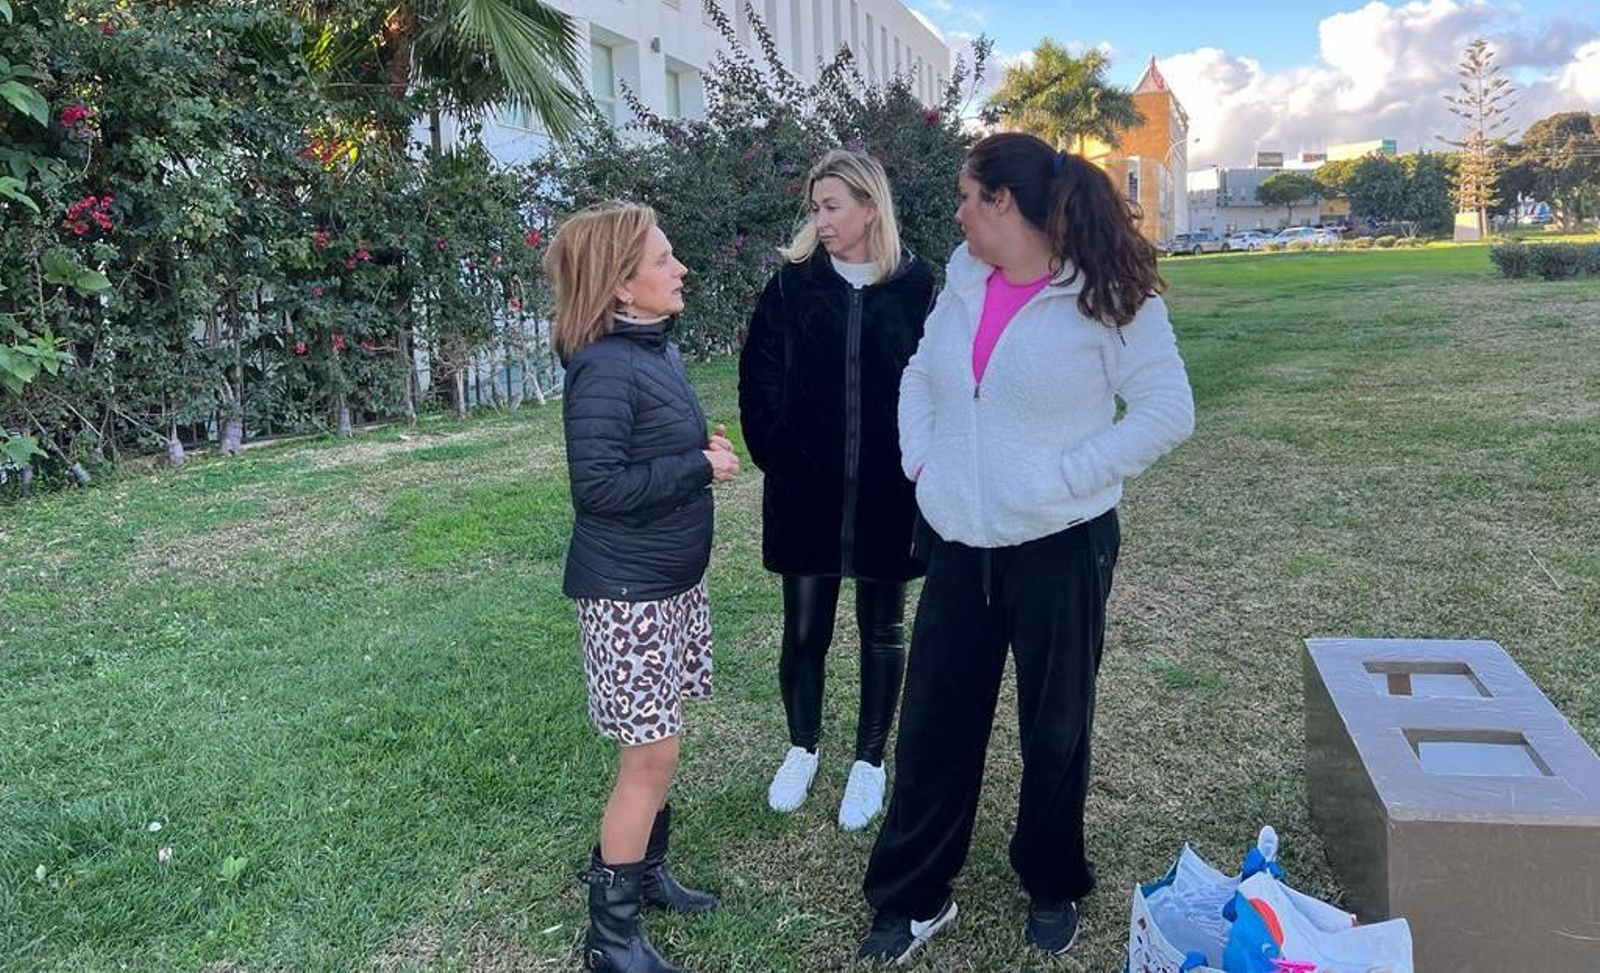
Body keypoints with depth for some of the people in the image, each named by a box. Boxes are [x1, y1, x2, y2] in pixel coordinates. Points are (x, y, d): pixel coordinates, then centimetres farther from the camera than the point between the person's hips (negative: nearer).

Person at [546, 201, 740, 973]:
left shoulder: (656, 347, 7)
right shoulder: (604, 370, -20)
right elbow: (597, 484, -25)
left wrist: (699, 450, -1)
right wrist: (699, 466, -18)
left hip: (672, 581, 8)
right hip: (626, 592, -8)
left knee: (655, 746, 18)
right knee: (650, 755, -1)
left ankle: (644, 870, 37)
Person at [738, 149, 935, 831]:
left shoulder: (914, 285, -3)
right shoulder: (793, 283, 0)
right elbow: (758, 382, 0)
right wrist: (778, 459, -6)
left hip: (887, 493, -1)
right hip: (805, 492, 1)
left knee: (882, 631, 12)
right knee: (804, 630, 10)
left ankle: (870, 761, 29)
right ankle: (802, 749, 33)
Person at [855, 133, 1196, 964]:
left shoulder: (1108, 296, -12)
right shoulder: (963, 282, 6)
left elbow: (1168, 411, -12)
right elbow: (921, 375, 17)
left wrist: (1065, 475, -17)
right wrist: (919, 455, 2)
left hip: (1059, 545, -5)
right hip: (958, 543, 5)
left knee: (1055, 726, 13)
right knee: (933, 721, 10)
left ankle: (1052, 887, 36)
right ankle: (913, 896, 26)